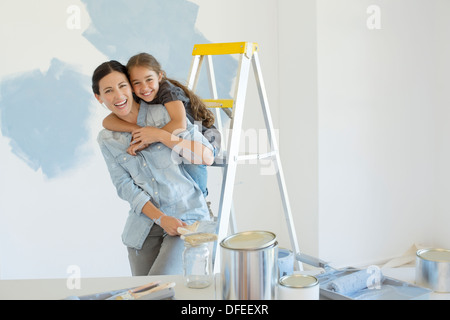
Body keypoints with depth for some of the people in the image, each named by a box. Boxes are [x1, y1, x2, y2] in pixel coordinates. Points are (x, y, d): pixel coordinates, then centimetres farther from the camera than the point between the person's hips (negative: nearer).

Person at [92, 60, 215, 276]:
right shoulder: (106, 139, 5)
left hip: (186, 216, -4)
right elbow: (124, 186, 0)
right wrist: (161, 218, -13)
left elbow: (207, 157, -11)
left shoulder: (165, 114, -7)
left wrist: (161, 136, -18)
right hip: (144, 224, 4)